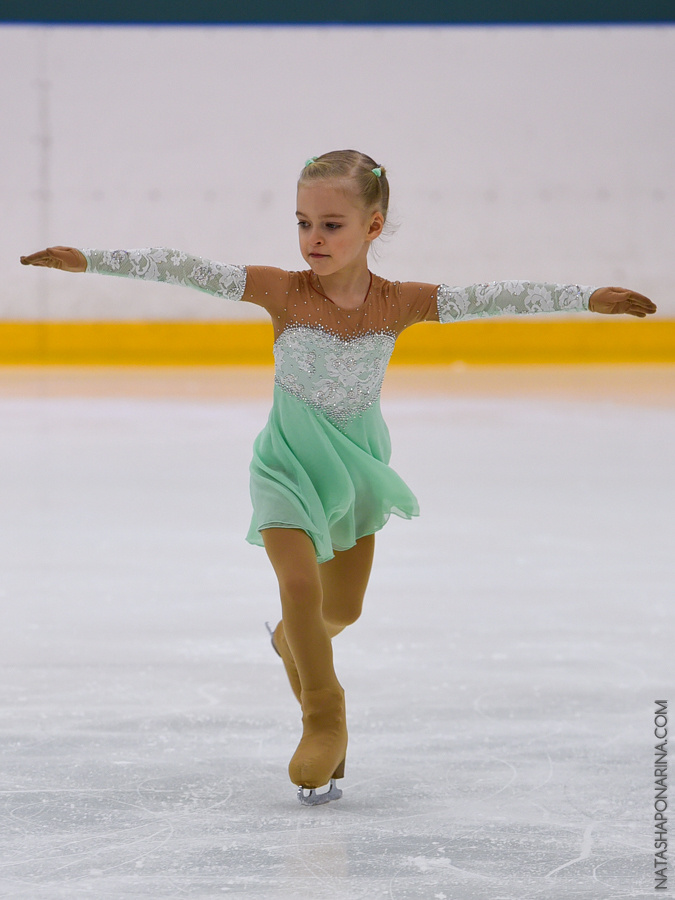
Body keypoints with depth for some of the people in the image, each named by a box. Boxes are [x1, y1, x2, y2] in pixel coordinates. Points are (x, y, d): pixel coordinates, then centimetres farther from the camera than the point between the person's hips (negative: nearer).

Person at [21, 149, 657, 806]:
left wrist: (590, 297, -9)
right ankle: (324, 721, -3)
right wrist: (88, 260, -27)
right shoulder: (284, 292, -18)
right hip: (288, 462, -3)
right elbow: (184, 270, -22)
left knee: (343, 607, 15)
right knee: (300, 582, -21)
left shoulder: (398, 303, -13)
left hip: (356, 463, 3)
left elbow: (493, 298, -10)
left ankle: (296, 641, 51)